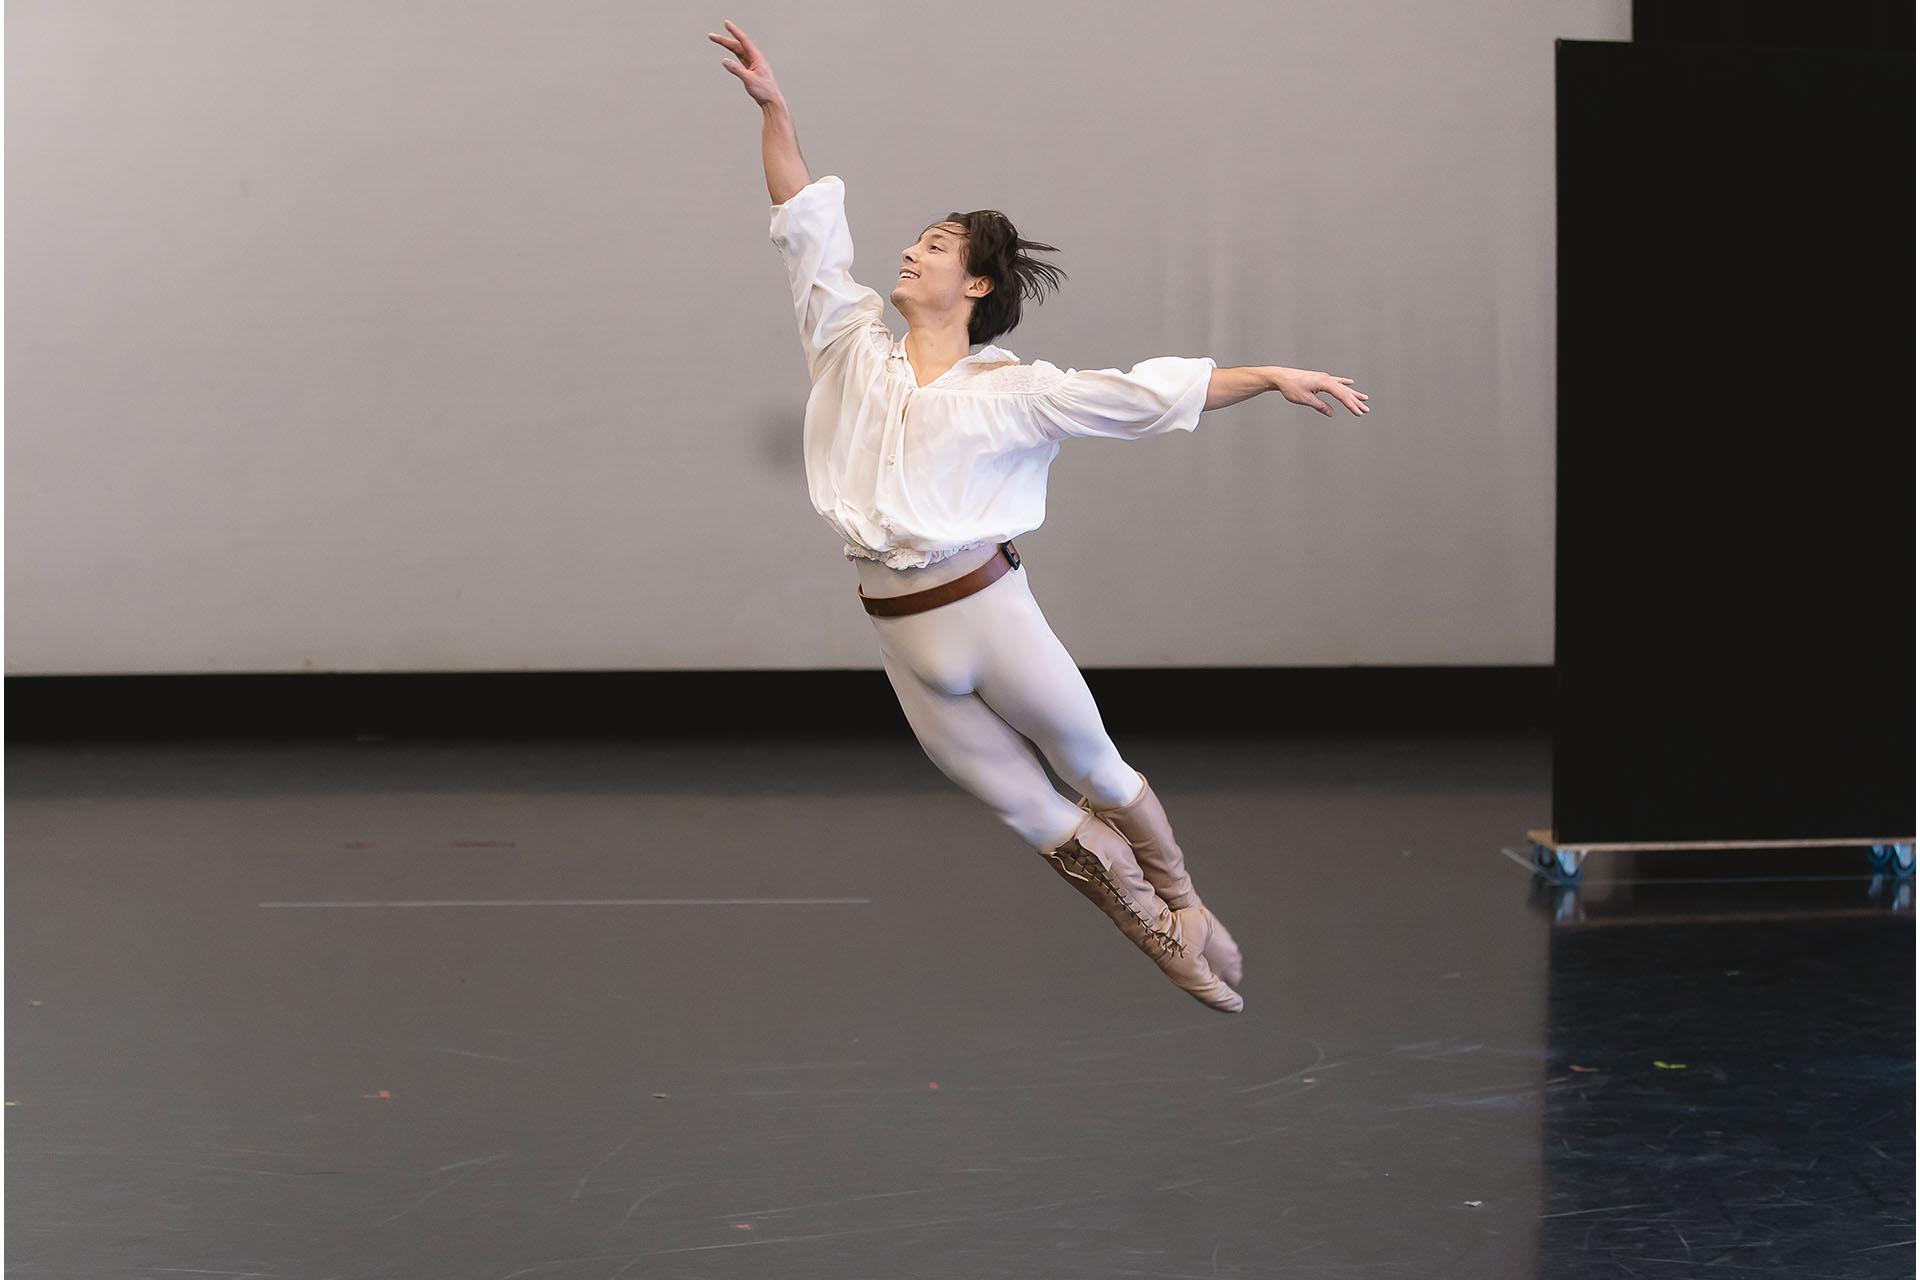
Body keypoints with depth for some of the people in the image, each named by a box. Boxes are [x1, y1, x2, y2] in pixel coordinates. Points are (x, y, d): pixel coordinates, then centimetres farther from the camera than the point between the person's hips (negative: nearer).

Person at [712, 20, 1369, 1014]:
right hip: (905, 641, 3)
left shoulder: (1007, 392, -3)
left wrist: (1269, 376, -12)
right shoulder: (855, 349, 6)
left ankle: (1189, 908, 32)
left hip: (990, 609, -3)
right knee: (1034, 816, 11)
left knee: (1096, 774, 11)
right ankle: (1164, 942, 26)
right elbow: (806, 226, 5)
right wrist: (773, 110, -1)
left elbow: (1141, 395, -6)